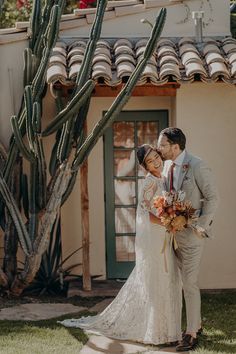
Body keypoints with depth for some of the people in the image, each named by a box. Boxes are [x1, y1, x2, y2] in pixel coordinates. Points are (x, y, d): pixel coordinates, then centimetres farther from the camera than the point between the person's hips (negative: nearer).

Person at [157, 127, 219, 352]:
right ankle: (196, 324, 27)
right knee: (184, 281, 14)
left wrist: (201, 225, -16)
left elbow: (212, 198, -12)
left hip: (191, 233, -7)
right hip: (172, 231, 7)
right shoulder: (167, 166, 7)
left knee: (189, 283, -6)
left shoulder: (197, 167, -15)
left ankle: (191, 335, 0)